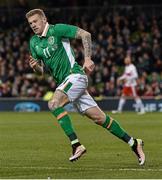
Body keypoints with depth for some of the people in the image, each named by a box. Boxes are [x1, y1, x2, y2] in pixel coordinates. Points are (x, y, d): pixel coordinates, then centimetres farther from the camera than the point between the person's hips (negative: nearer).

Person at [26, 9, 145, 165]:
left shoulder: (57, 29, -7)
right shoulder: (34, 42, 13)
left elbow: (85, 34, -10)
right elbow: (40, 70, 17)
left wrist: (87, 58, -17)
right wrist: (35, 66, -6)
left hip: (75, 75, -7)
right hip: (63, 81, 7)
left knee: (54, 104, -27)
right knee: (99, 118, 3)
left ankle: (76, 145, -26)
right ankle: (133, 143, 11)